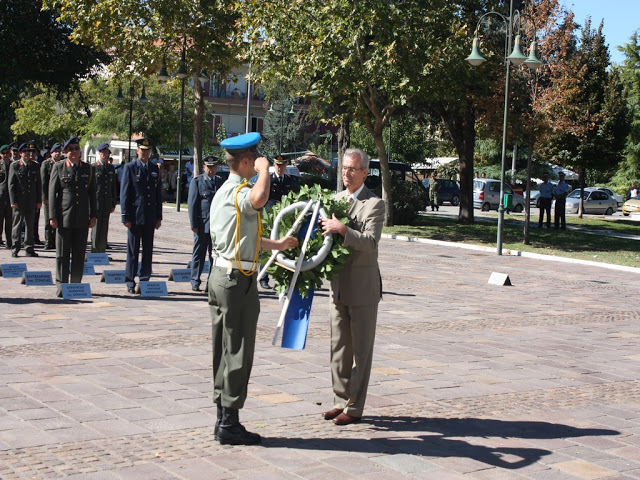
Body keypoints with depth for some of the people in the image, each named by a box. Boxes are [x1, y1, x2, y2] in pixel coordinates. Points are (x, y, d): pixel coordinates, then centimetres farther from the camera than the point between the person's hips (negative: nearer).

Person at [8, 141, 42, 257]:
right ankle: (15, 248, 9)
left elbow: (39, 185, 10)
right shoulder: (14, 166, -1)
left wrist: (39, 201, 5)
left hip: (32, 200, 3)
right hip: (19, 200, -3)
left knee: (30, 224, 7)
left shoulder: (36, 166, 8)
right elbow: (11, 185, -3)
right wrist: (13, 201, -10)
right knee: (17, 224, 1)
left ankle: (29, 248, 14)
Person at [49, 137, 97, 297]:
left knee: (79, 254, 6)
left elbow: (92, 194, 11)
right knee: (62, 254, 0)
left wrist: (93, 216, 6)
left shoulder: (88, 169, 9)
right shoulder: (58, 167, 3)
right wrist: (52, 216, -6)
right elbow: (52, 192, 1)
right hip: (64, 217, -2)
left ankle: (76, 285, 14)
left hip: (82, 218, 2)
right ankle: (61, 286, 4)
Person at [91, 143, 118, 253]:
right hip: (96, 201, -5)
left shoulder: (111, 168, 13)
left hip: (107, 203, 5)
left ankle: (102, 252, 14)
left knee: (104, 229, 7)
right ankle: (94, 251, 4)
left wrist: (113, 204, 12)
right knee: (96, 227, -2)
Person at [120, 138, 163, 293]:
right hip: (135, 216, -4)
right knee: (133, 250, 1)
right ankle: (130, 282, 7)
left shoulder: (154, 168, 12)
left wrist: (159, 216, 10)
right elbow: (124, 194, -3)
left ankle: (145, 280, 14)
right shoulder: (129, 168, 0)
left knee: (148, 250, 7)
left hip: (150, 217, 4)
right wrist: (125, 217, -9)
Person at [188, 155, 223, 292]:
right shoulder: (197, 182, 0)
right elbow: (192, 204, -3)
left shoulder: (220, 182, 12)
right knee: (199, 254, 3)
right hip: (202, 225, -3)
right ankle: (195, 282, 10)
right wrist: (193, 224, -9)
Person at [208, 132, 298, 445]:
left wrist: (278, 245, 43)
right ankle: (229, 423, 3)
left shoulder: (223, 192, 18)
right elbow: (259, 199, -41)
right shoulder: (239, 192, -14)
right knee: (238, 352, -2)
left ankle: (224, 418, 21)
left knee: (224, 350, 13)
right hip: (238, 279, -10)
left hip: (220, 275, 10)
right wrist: (264, 169, -22)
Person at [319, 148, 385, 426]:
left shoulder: (374, 204, -8)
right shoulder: (335, 199, 12)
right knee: (339, 348, 13)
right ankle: (341, 400, 23)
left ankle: (354, 407, 7)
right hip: (338, 285, 7)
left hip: (363, 287, -6)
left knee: (361, 349, 1)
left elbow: (370, 242, -19)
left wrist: (342, 229, -29)